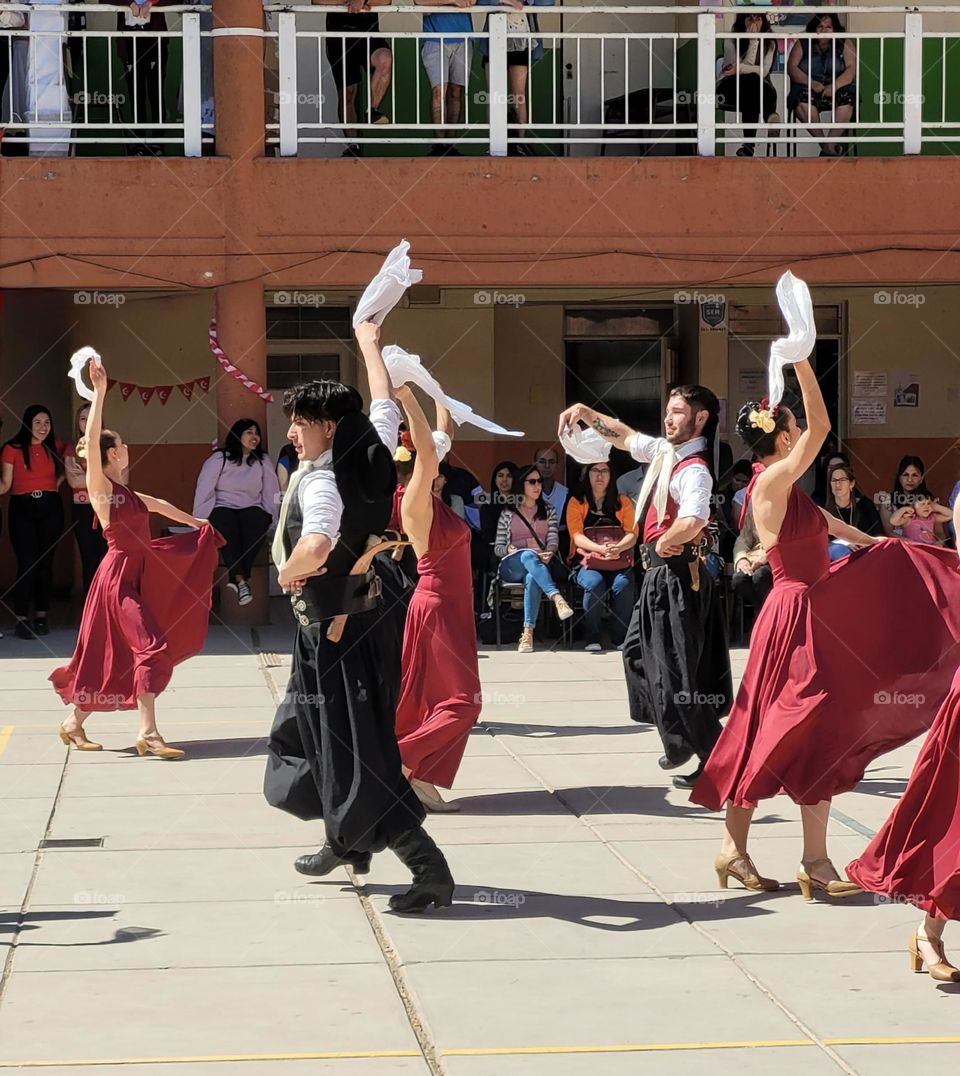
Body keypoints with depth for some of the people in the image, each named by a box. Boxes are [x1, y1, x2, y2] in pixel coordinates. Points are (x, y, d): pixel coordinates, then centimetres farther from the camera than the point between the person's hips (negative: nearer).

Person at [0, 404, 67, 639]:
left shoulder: (55, 446, 6)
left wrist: (59, 481, 11)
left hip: (50, 508, 3)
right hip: (22, 509, -3)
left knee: (45, 563, 4)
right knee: (27, 564, -11)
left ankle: (42, 616, 13)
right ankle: (22, 619, -7)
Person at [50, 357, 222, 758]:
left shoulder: (123, 492, 14)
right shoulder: (100, 487, -10)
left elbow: (157, 505, 32)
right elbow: (91, 441, -24)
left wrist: (193, 521, 46)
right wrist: (99, 393, -27)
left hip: (139, 571, 9)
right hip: (120, 575, -9)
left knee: (118, 655, 11)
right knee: (151, 647, -15)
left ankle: (74, 723, 19)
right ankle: (148, 733, -16)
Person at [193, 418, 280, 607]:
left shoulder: (264, 461, 11)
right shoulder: (219, 459, 3)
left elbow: (271, 493, 9)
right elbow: (204, 491, -3)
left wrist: (272, 517, -4)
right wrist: (201, 521, -11)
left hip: (251, 508, 2)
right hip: (222, 508, -2)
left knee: (257, 521, -34)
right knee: (226, 523, -37)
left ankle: (237, 578, -38)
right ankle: (241, 579, -45)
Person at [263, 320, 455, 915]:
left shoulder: (319, 482, -24)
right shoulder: (372, 459, -1)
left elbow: (315, 546, -43)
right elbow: (386, 407, 18)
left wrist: (289, 572, -21)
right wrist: (370, 346, 32)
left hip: (334, 636, -9)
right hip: (366, 622, 9)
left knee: (356, 754, -5)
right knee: (309, 732, 25)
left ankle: (429, 866, -8)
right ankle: (350, 843, 37)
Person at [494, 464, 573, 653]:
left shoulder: (548, 510, 21)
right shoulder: (508, 513, 17)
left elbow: (554, 540, 9)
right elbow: (497, 547, 13)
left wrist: (548, 553, -14)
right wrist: (509, 549, -11)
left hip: (539, 565, 1)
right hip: (511, 566, 0)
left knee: (532, 577, -40)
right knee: (528, 555, -40)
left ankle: (528, 633, -50)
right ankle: (557, 597, -59)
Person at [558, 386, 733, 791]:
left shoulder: (693, 470, -21)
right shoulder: (663, 451, 7)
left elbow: (694, 521, -39)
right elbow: (625, 436, 27)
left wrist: (663, 542, -23)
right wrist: (587, 413, 17)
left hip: (676, 576, -10)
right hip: (659, 574, 10)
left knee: (674, 667, -8)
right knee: (639, 652, 21)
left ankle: (715, 757, -2)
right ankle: (681, 740, 31)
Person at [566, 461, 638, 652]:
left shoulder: (622, 502, 15)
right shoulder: (576, 503, 9)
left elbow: (632, 534, 3)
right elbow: (577, 536, -3)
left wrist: (617, 547, -20)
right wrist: (601, 548, -22)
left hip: (619, 562, 1)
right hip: (587, 561, -1)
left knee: (623, 585, -31)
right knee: (594, 584, -34)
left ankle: (620, 636, -16)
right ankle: (592, 637, -20)